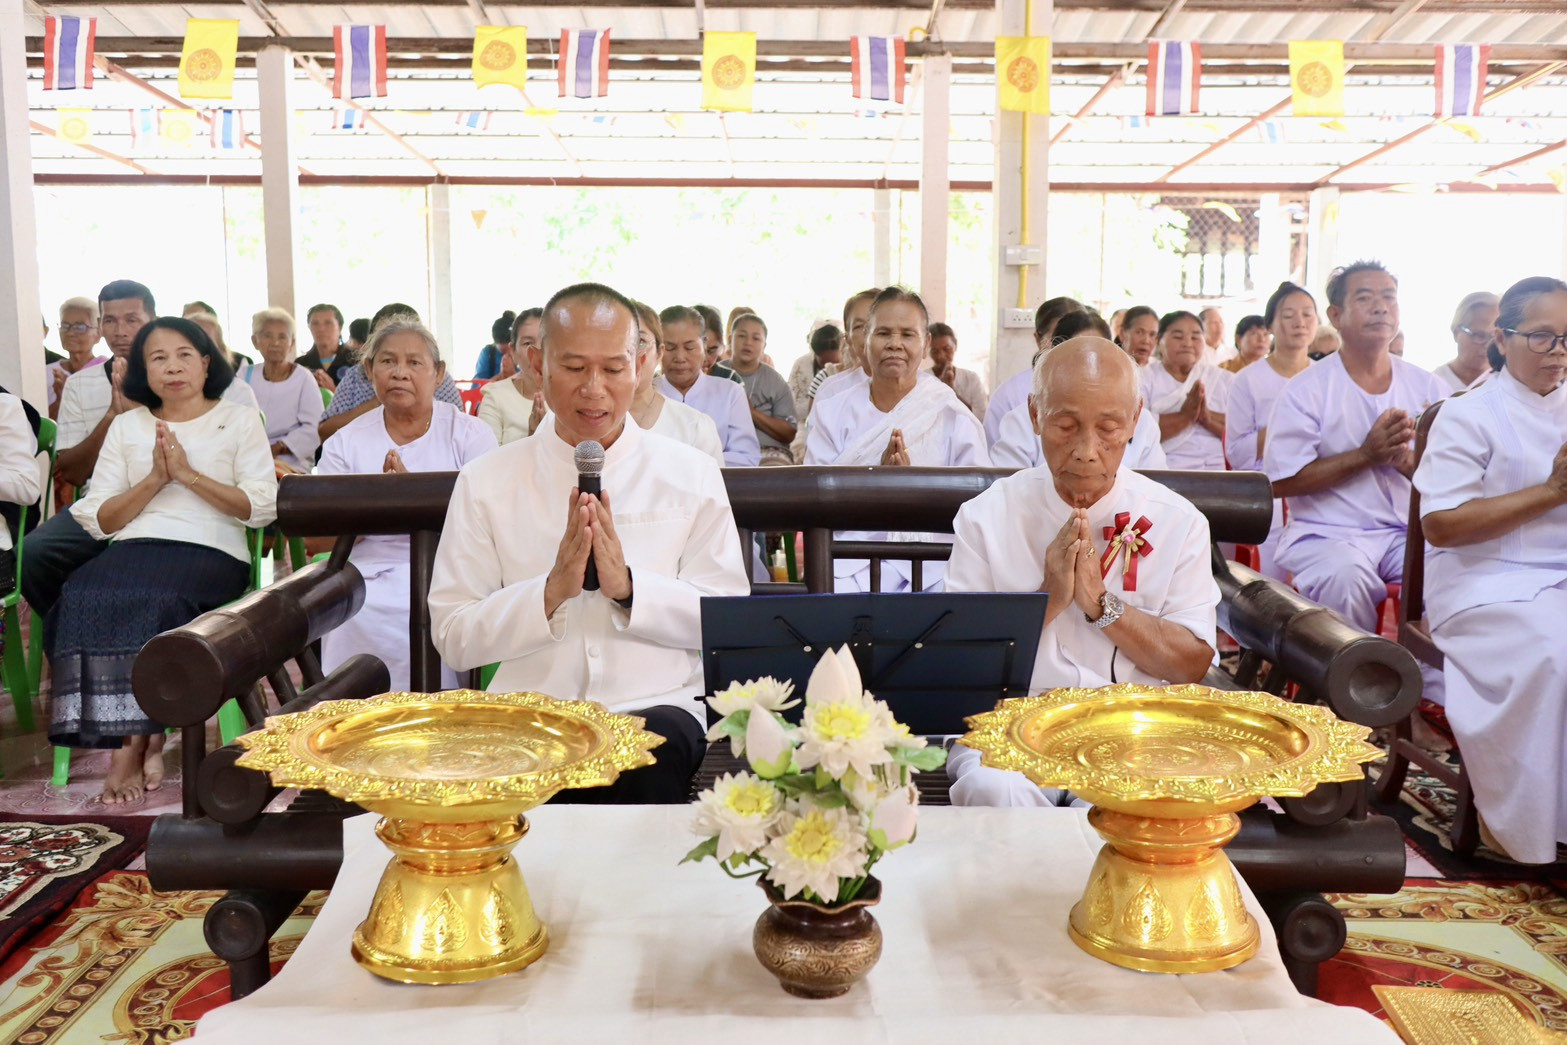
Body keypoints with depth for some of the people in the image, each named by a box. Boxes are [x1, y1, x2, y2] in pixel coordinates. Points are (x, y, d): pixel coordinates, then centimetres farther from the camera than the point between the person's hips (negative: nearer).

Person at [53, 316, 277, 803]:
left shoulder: (240, 419, 13)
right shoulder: (126, 425, 21)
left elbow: (263, 507, 0)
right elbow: (98, 520, 11)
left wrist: (189, 474, -7)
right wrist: (155, 479, -2)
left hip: (211, 550, -3)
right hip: (134, 546, 3)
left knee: (156, 603, -35)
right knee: (82, 598, -30)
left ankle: (136, 740, -19)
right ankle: (142, 738, -22)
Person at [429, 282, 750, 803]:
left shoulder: (692, 475, 8)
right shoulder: (484, 481, 8)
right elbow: (453, 636, 2)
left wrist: (628, 587, -11)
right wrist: (551, 591, -13)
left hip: (657, 707, 1)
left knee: (654, 749, -34)